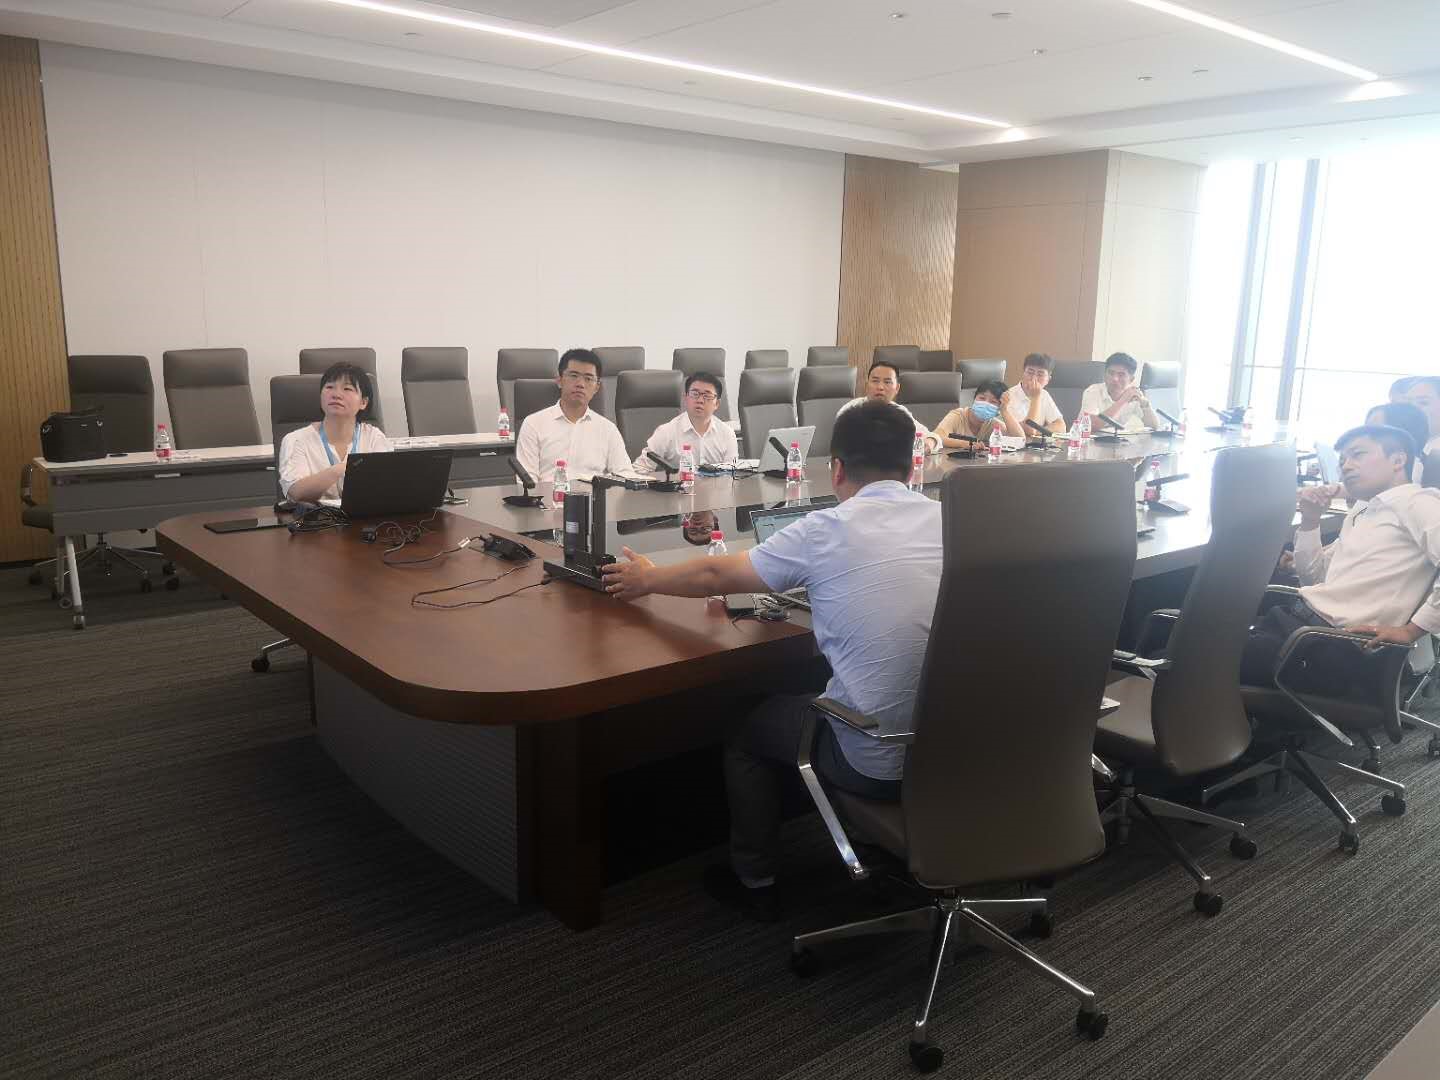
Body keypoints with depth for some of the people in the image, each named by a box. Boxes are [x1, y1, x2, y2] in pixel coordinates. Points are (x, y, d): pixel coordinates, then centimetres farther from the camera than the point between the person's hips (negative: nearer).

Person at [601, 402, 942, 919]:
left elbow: (716, 575, 4)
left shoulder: (825, 532, -11)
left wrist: (646, 579, 22)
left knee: (747, 729, 22)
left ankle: (754, 881, 37)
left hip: (879, 764, -5)